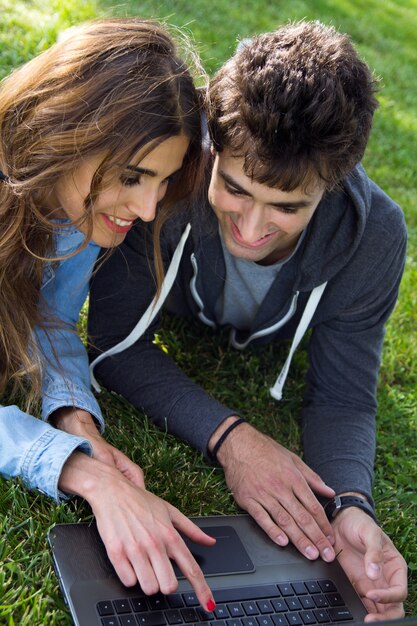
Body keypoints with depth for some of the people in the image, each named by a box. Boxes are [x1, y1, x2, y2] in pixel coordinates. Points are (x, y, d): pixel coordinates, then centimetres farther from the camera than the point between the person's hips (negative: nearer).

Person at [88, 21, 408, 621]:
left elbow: (343, 395, -32)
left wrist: (352, 504, -54)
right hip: (180, 312, -1)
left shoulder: (373, 235, -41)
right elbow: (116, 342, -38)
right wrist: (227, 434, -52)